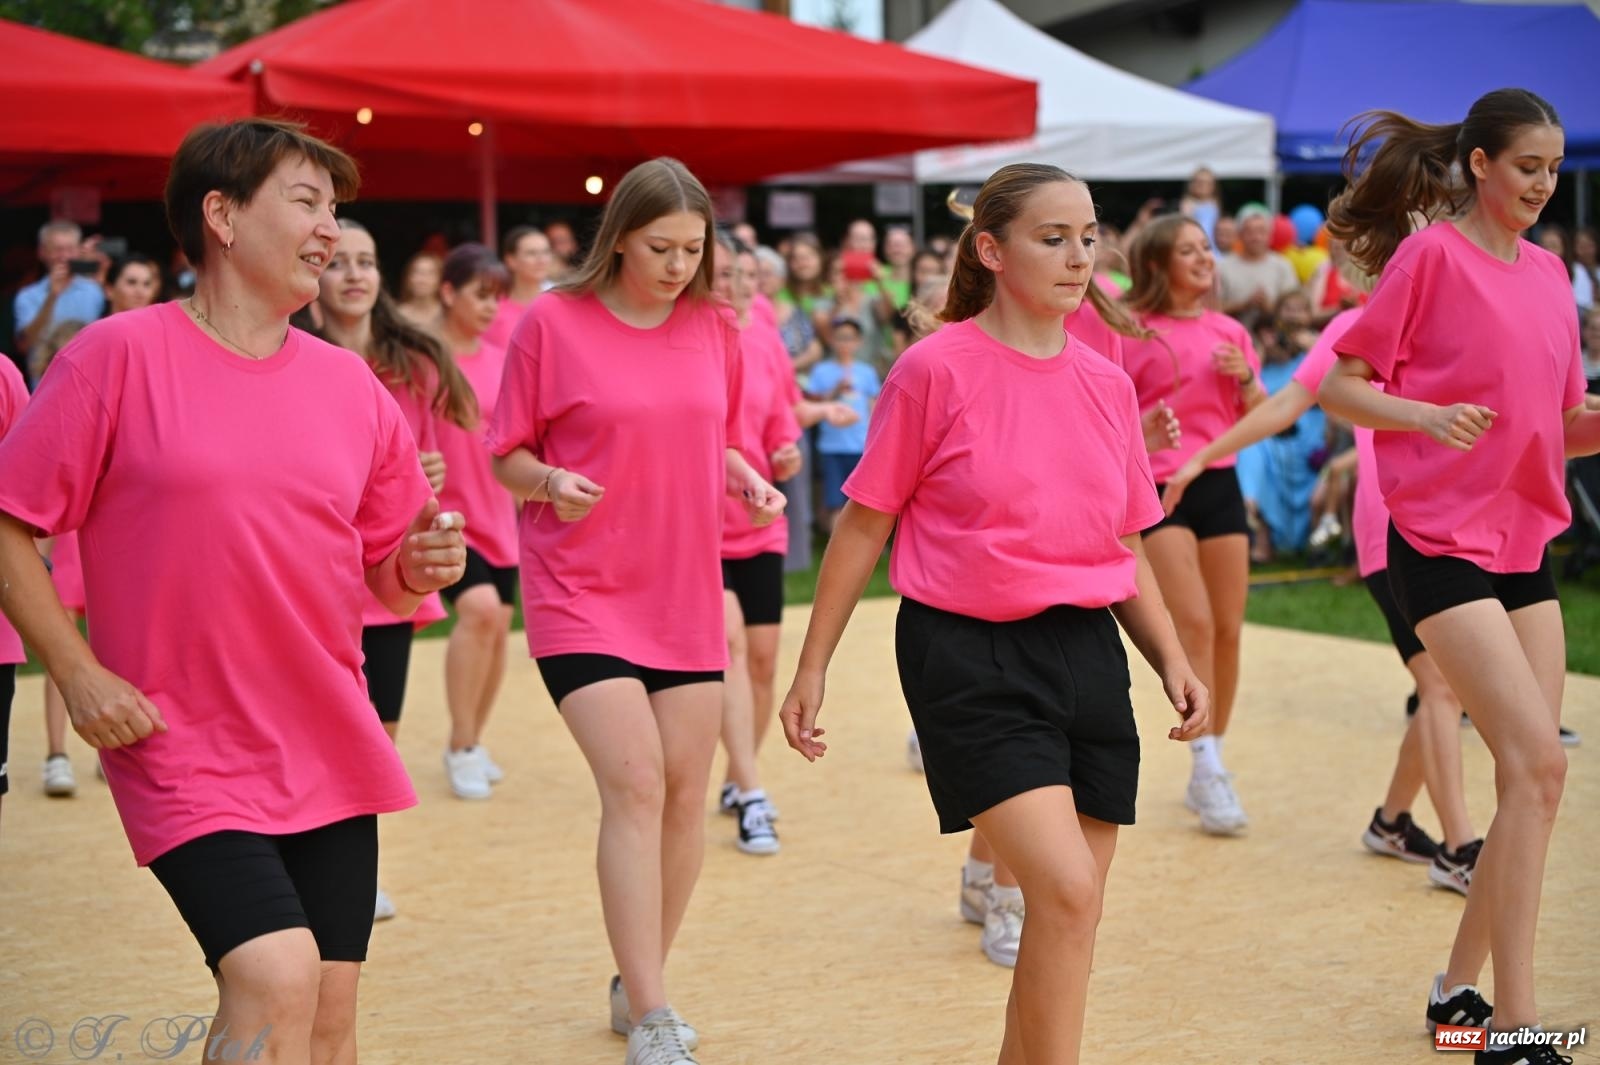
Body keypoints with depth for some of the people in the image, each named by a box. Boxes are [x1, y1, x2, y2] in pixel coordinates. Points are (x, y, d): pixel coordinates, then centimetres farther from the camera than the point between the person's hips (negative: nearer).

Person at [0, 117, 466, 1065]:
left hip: (333, 754, 5)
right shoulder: (120, 356, -6)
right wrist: (79, 674, -11)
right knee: (277, 979, -21)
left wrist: (422, 566, -6)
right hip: (186, 756, -5)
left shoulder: (352, 385, 8)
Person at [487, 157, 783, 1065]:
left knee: (686, 791, 7)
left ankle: (640, 986, 26)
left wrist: (749, 481, -4)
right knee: (634, 781, -15)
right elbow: (508, 454, -1)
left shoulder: (714, 329, 6)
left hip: (687, 593, 5)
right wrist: (551, 482, -22)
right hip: (582, 592, -5)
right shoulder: (553, 323, -7)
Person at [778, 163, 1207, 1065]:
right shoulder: (936, 370, -6)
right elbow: (865, 525, 0)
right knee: (1065, 890, -18)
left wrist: (1173, 660, 6)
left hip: (1087, 654, 6)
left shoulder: (1109, 386, 9)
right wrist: (812, 670, 0)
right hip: (970, 658, -6)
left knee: (1074, 916, 7)